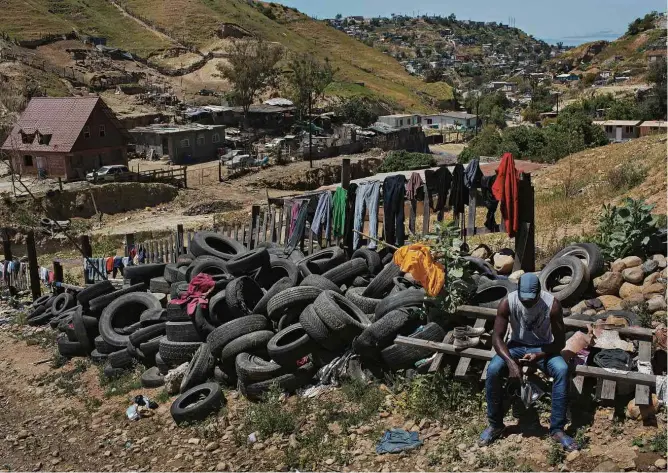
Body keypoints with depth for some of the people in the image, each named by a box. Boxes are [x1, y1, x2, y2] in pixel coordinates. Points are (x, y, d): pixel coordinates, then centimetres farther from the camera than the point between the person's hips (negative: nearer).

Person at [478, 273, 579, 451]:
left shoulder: (552, 304, -22)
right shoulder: (507, 302, -20)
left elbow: (560, 341, -14)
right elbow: (497, 337, -18)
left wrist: (539, 355, -32)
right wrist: (510, 362, -34)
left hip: (543, 347, 0)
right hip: (517, 345, 1)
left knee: (562, 370, -31)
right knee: (493, 370, -28)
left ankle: (557, 429, -19)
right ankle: (495, 424, -9)